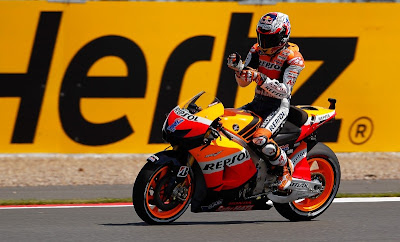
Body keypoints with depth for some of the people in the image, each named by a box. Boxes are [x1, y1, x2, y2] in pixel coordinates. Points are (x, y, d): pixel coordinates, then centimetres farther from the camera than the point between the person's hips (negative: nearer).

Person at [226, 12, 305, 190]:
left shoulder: (293, 58, -13)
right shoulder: (258, 50, 5)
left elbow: (284, 91, -23)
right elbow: (243, 83, 8)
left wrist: (260, 78, -36)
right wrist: (238, 67, -14)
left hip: (279, 105, -7)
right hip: (258, 102, 7)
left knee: (260, 139, -31)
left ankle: (285, 167, -5)